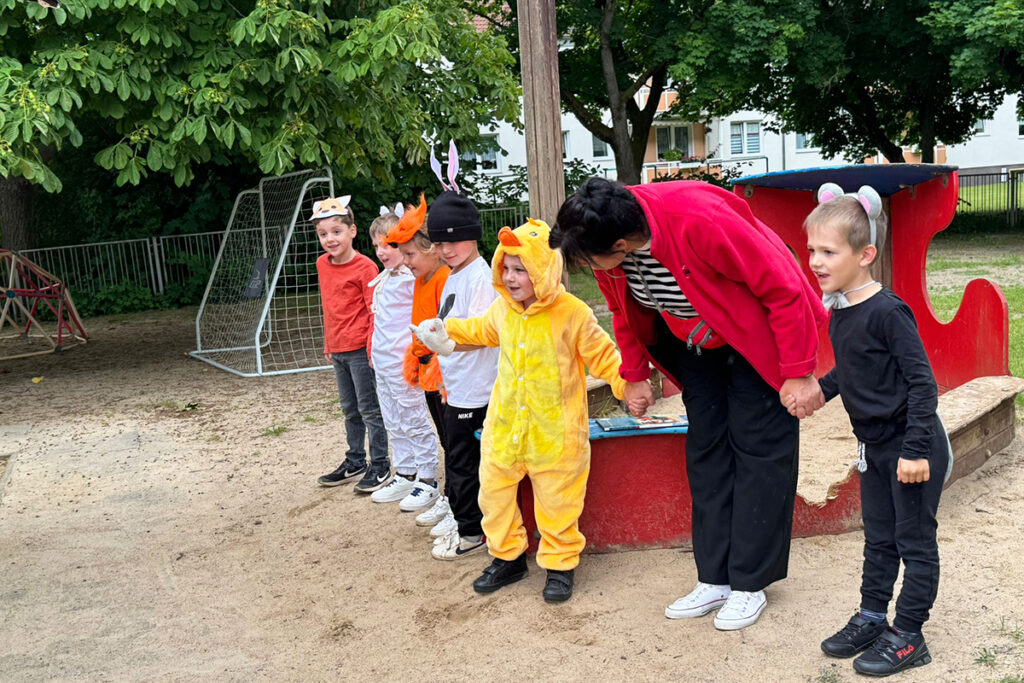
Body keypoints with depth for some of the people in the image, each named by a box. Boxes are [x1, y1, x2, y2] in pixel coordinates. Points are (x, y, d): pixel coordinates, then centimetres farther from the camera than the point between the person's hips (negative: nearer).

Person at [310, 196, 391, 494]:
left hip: (360, 349, -7)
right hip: (338, 350, 7)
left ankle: (380, 465, 12)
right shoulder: (322, 265, 8)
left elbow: (375, 311, -13)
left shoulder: (365, 267, -13)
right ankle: (355, 461, 30)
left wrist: (374, 348, -17)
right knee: (349, 410, 18)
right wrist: (328, 345, 18)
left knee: (370, 409, 1)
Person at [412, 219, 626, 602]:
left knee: (557, 501, 5)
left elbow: (602, 355, -5)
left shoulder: (572, 313, -13)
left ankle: (560, 564, 25)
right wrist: (446, 330, 21)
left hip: (556, 430, -5)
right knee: (493, 491, 12)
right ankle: (508, 557, 31)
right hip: (505, 423, 5)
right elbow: (482, 331, 26)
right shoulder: (502, 309, 4)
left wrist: (629, 383, -16)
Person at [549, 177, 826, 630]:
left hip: (755, 339, -6)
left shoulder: (701, 222, -38)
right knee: (705, 449, 7)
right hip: (695, 344, 6)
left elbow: (784, 289, -28)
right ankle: (714, 580, 15)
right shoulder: (606, 241, -17)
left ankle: (749, 585, 7)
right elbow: (626, 311, 5)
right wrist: (634, 375, 8)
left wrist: (799, 373, -24)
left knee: (757, 448, -4)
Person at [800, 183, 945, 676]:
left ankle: (908, 637, 17)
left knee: (914, 541, 6)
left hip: (912, 447, -8)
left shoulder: (886, 311, -23)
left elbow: (922, 381, -22)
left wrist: (915, 449, -24)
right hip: (875, 445, 8)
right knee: (878, 538, 19)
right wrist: (817, 390, 6)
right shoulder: (839, 312, 2)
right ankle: (871, 618, 32)